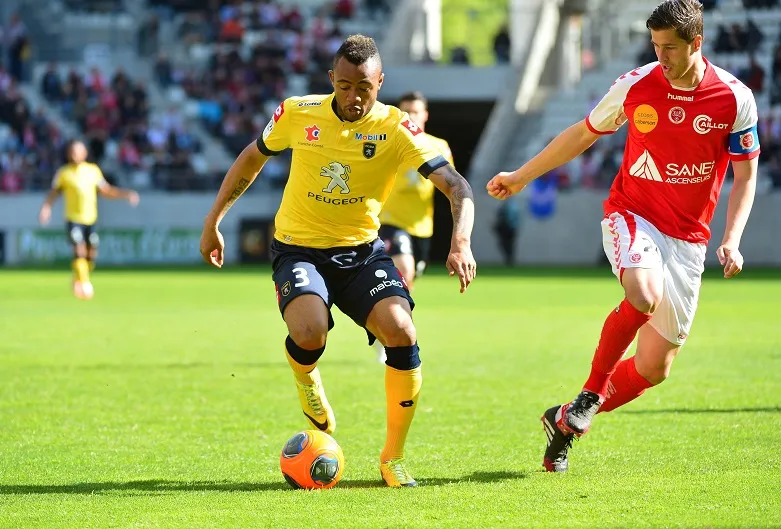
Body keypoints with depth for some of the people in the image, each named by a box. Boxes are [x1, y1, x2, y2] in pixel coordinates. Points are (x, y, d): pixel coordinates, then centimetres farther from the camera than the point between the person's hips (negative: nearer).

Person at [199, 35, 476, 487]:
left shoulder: (395, 128, -12)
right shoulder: (297, 114, -7)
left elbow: (455, 185, -19)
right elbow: (252, 159, 12)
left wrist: (461, 242, -37)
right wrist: (213, 222, 14)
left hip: (362, 251, 1)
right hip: (298, 248, -1)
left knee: (401, 332, -24)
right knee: (310, 333, -32)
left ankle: (394, 457, -4)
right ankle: (306, 378, 10)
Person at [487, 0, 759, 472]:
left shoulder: (736, 99, -7)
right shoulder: (635, 86, -4)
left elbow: (746, 176, 3)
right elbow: (583, 134, 12)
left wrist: (732, 241, -10)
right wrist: (521, 177, 18)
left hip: (688, 238, 2)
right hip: (632, 215, -1)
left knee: (655, 367, 0)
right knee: (643, 294, -36)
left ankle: (568, 421, 22)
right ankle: (591, 394, -14)